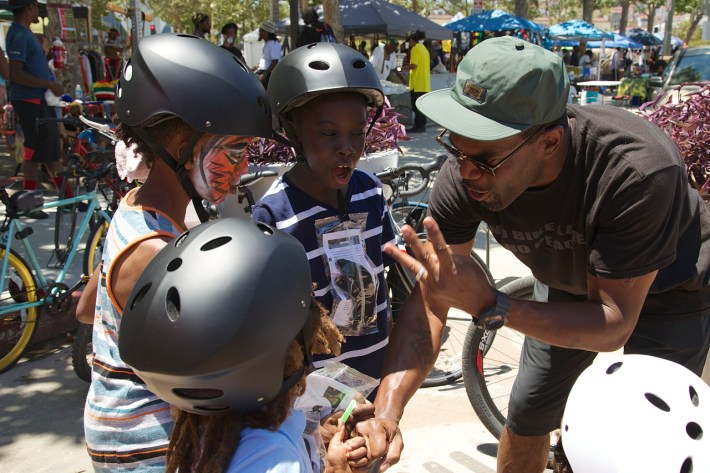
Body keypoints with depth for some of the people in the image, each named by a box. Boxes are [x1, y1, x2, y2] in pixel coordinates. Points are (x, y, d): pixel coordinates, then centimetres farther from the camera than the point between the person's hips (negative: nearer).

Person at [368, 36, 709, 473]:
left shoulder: (639, 170, -42)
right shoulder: (464, 177, -30)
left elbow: (613, 326, -35)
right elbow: (429, 301, -28)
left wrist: (490, 307, -50)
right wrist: (386, 413, -41)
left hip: (666, 293, -3)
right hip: (575, 284, 4)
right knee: (526, 417, 9)